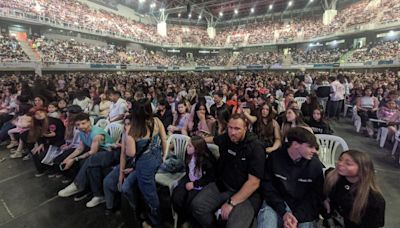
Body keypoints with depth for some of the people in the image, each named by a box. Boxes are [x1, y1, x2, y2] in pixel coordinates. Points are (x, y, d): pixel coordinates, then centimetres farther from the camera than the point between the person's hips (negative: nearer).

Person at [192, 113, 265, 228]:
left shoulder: (256, 148, -16)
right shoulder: (225, 138, -2)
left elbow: (254, 182, -19)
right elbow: (214, 139, 25)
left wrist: (231, 202, -21)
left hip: (247, 193, -5)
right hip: (222, 185, 5)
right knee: (197, 205, -13)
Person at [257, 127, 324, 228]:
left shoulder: (316, 164, -8)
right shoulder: (274, 157, -12)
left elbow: (315, 196, -4)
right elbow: (267, 187, -7)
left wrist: (297, 216, -16)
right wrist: (283, 212, -17)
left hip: (303, 209, 2)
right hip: (276, 203, -2)